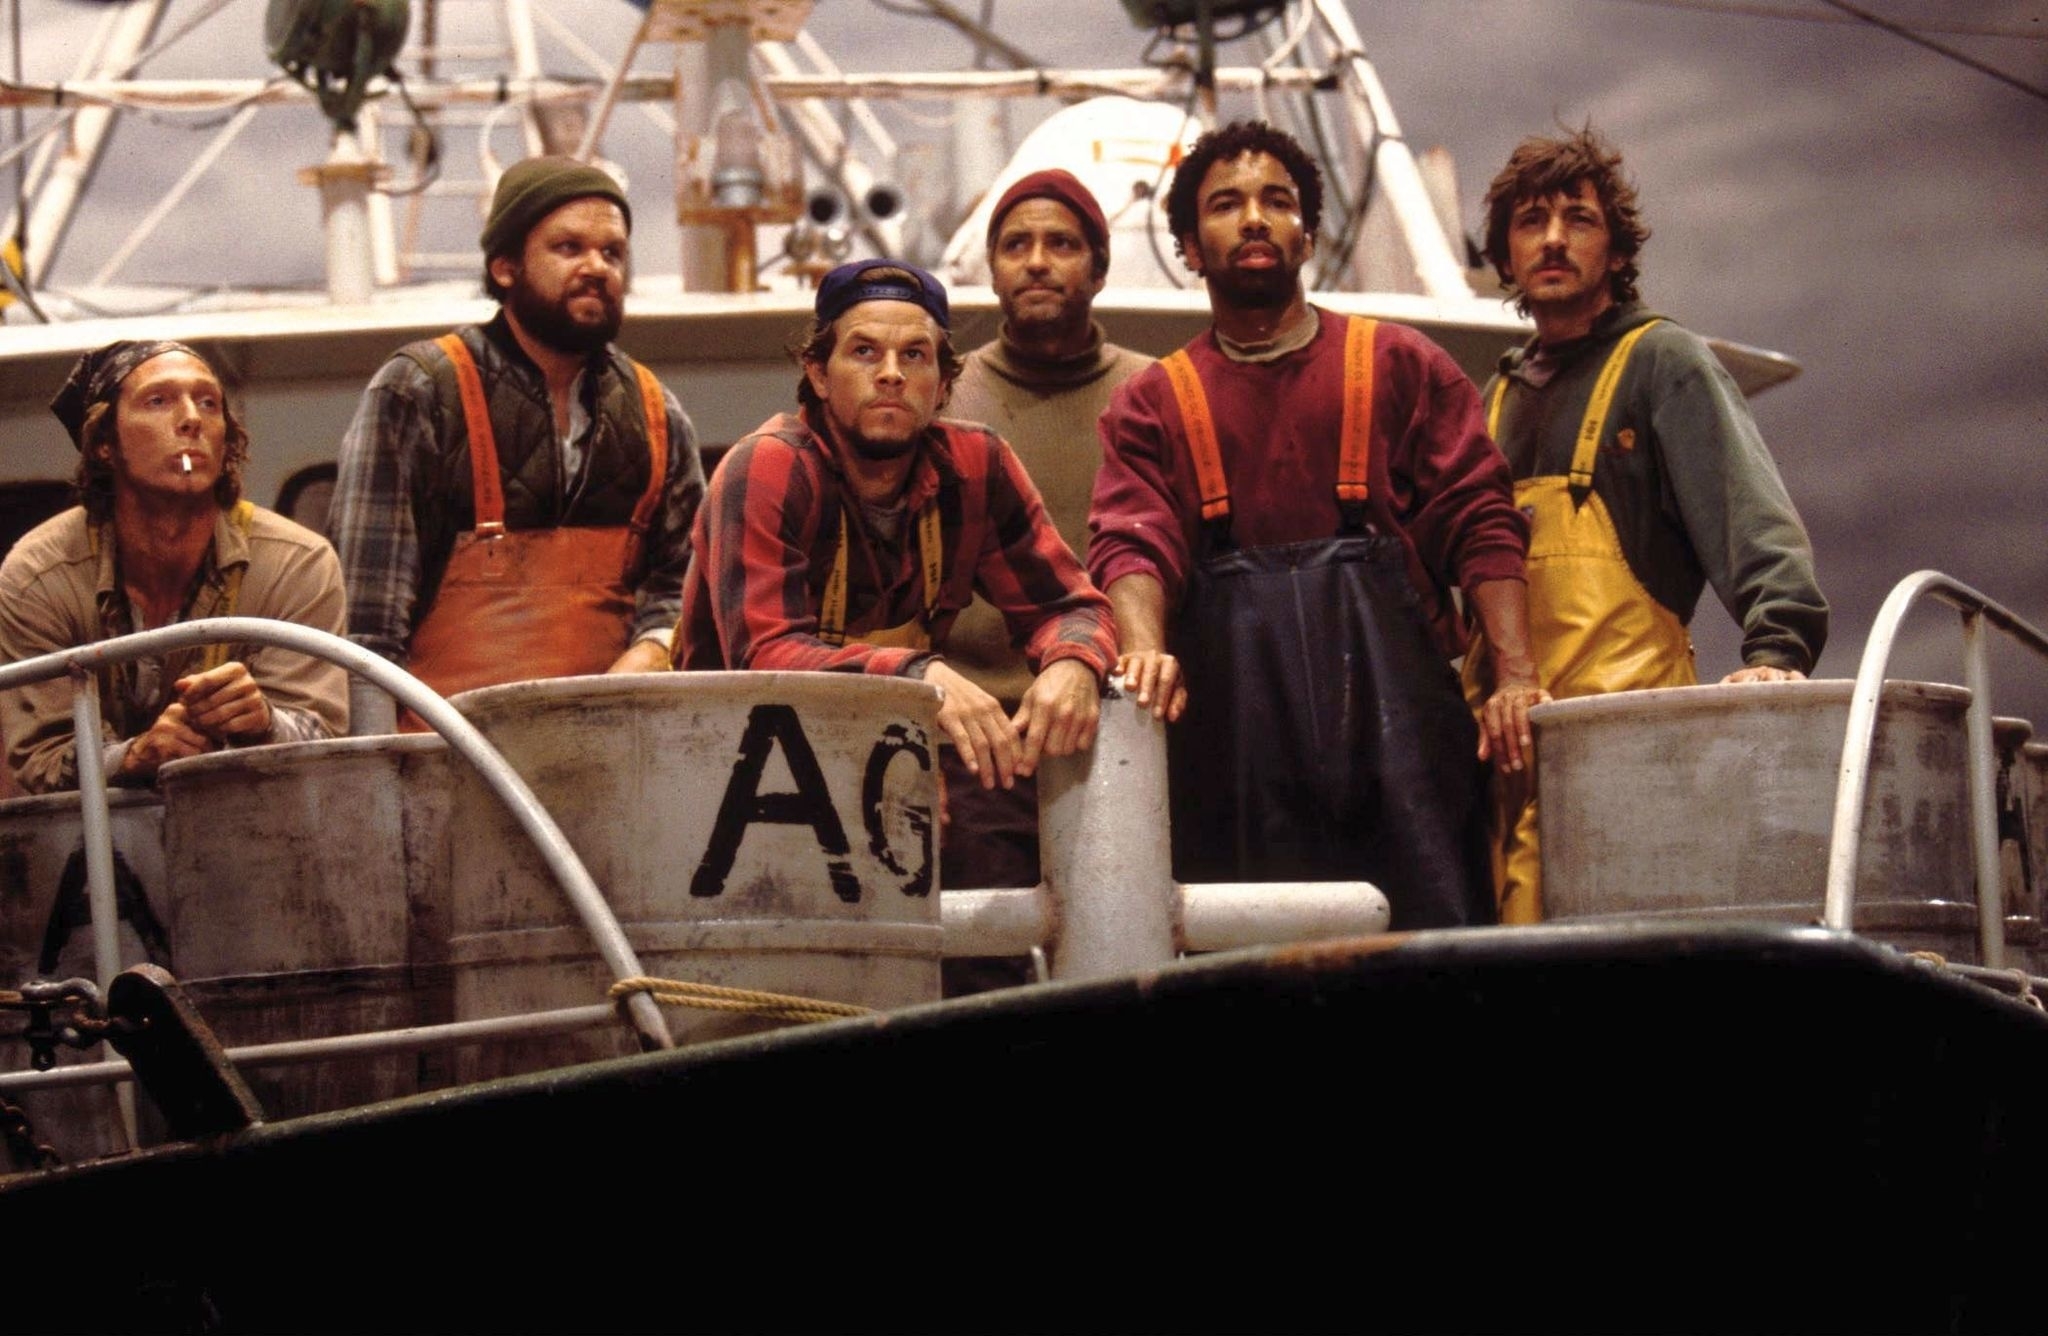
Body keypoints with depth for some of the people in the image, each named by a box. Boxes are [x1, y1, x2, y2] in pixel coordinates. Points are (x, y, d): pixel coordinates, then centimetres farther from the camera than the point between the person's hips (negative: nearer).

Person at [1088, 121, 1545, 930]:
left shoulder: (1400, 367, 16)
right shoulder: (1152, 404, 17)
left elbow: (1479, 521, 7)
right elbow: (1132, 544, 2)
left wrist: (1515, 674, -7)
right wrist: (1145, 651, -21)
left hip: (1390, 709, 0)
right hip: (1233, 734, 0)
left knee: (1430, 927, -10)